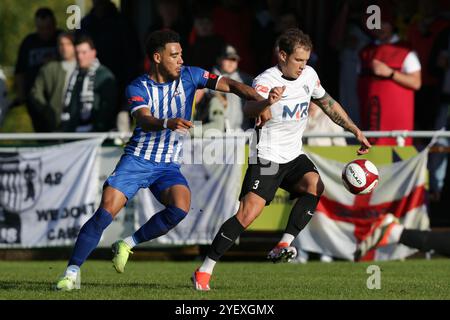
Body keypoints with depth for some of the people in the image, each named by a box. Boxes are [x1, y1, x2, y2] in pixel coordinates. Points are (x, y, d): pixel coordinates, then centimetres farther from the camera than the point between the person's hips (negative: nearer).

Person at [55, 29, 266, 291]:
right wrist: (168, 123, -50)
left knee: (180, 208, -27)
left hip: (169, 166, 2)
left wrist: (262, 101, -19)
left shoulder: (189, 76, 0)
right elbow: (144, 120, -28)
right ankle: (73, 271, -6)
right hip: (137, 160, -2)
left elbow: (230, 85, -4)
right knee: (106, 212, -17)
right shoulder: (138, 88, -9)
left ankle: (129, 244, -7)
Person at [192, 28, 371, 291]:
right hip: (267, 158, -6)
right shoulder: (266, 80, -17)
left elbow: (328, 104, 23)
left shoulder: (308, 75, 5)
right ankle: (204, 271, -11)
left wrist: (356, 132, 22)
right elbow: (249, 109, -37)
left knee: (315, 185, -25)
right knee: (248, 213, -18)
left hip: (294, 156, 6)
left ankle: (283, 246, -27)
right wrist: (267, 102, -59)